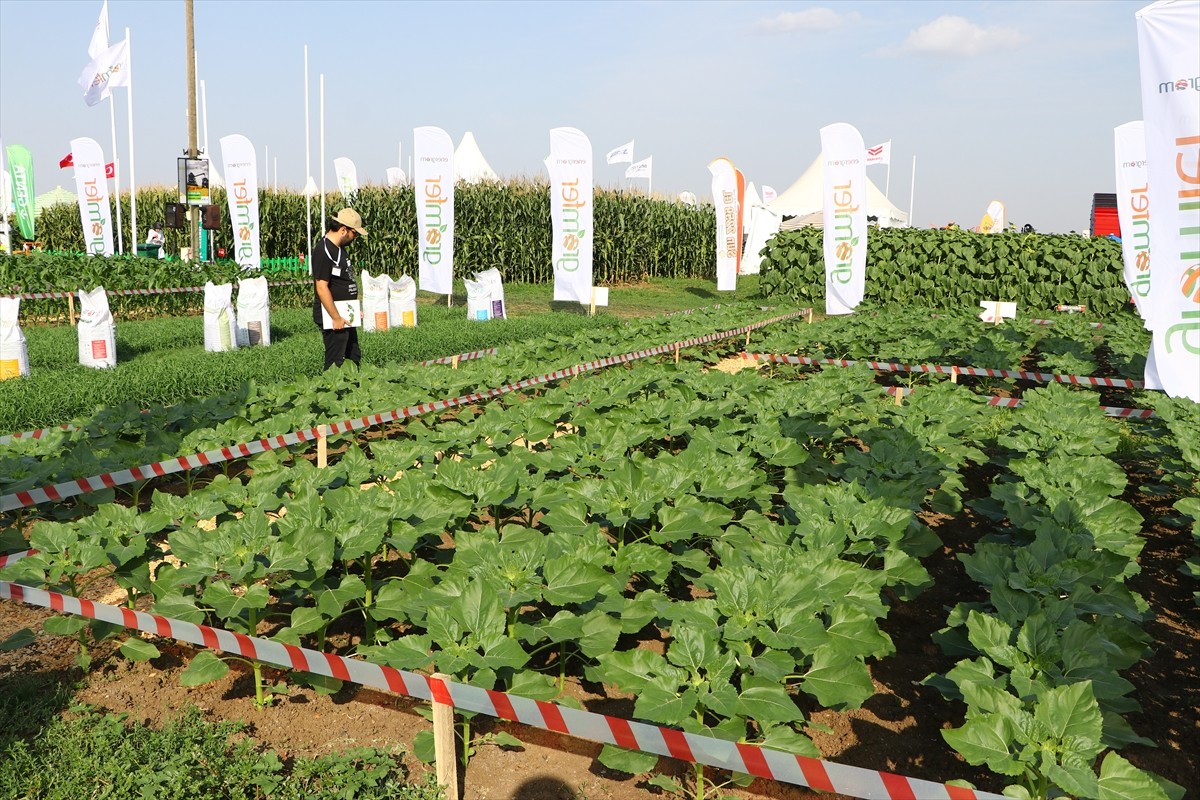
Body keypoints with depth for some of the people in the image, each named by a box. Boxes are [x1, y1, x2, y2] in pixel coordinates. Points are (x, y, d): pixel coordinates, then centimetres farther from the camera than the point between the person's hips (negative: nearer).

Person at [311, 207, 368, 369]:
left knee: (354, 359, 16)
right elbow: (322, 287, -23)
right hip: (333, 316, -10)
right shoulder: (323, 251, -18)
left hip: (346, 317, 10)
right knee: (335, 363, -3)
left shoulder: (339, 248, 12)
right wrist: (336, 318, -22)